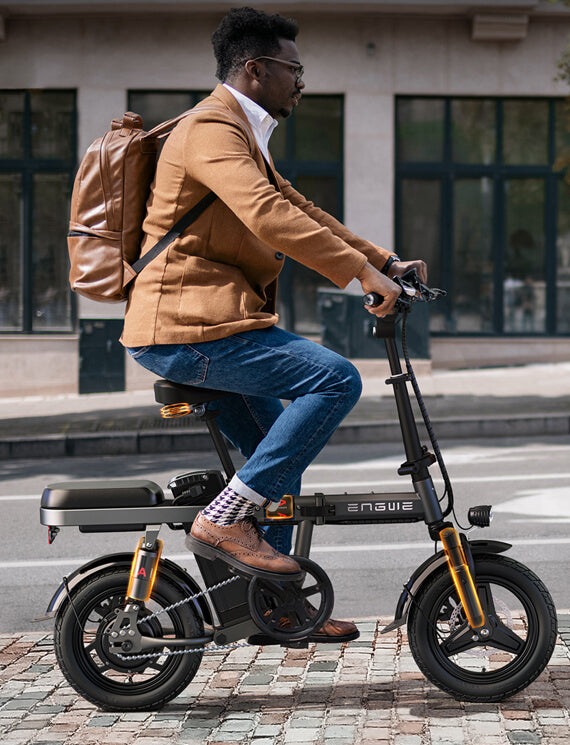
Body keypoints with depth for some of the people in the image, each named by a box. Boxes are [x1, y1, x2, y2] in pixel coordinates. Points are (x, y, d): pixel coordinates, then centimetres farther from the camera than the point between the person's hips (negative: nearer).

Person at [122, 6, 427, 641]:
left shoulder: (242, 137, 24)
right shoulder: (211, 129, -12)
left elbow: (299, 210, 25)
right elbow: (268, 216, -27)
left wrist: (386, 261, 15)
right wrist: (363, 274, -28)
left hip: (189, 326, 11)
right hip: (188, 325, -11)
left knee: (281, 454, 17)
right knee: (335, 378, -20)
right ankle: (225, 518, -17)